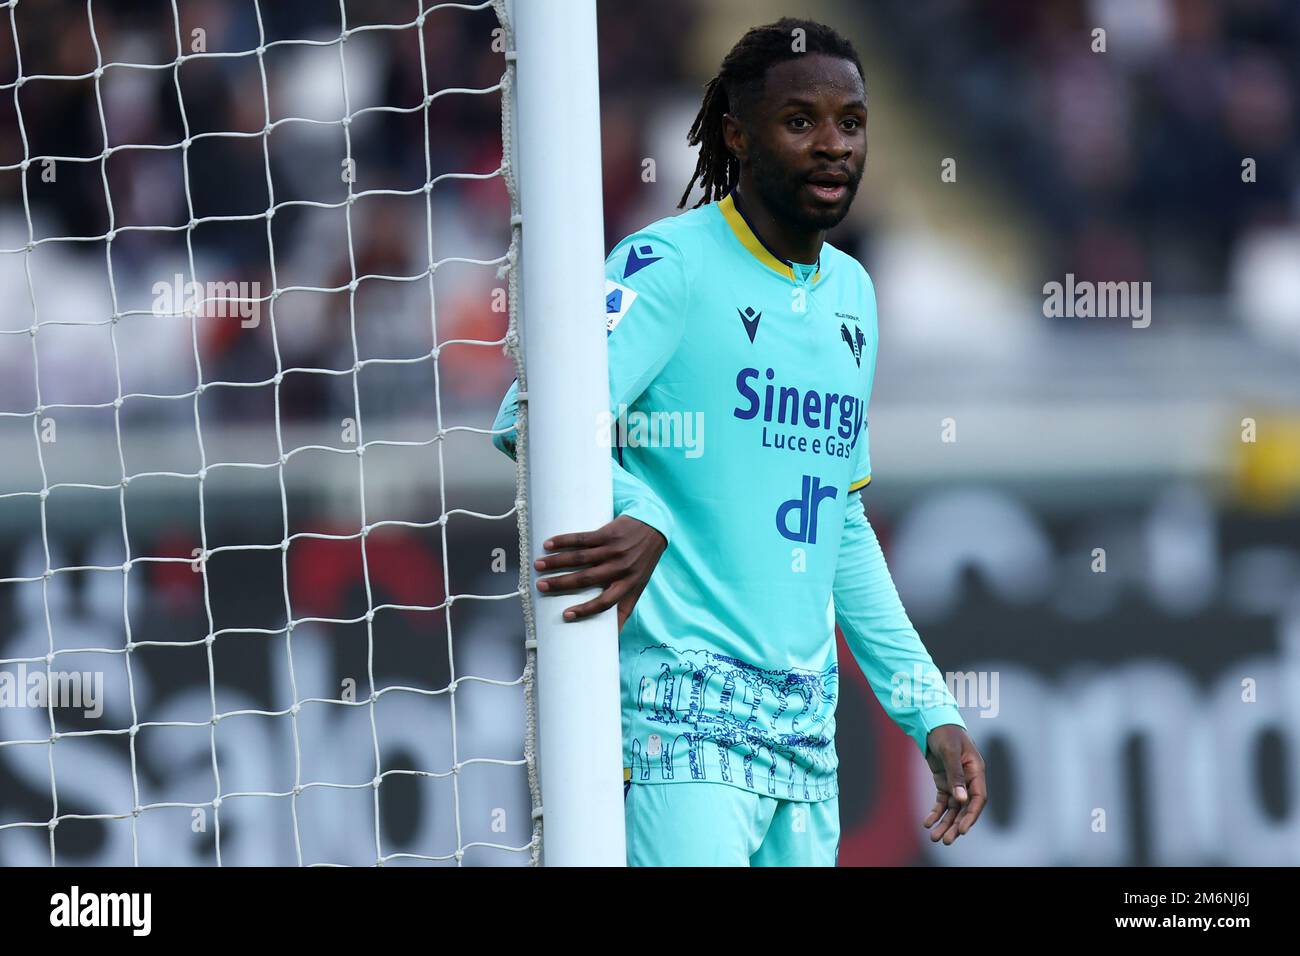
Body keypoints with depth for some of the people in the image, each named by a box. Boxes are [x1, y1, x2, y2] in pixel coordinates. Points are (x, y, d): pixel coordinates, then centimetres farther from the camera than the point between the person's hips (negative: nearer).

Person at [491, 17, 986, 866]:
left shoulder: (851, 294, 18)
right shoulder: (670, 265, -6)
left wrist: (931, 710, 20)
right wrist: (643, 519, -39)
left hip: (805, 731, 7)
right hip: (681, 711, -7)